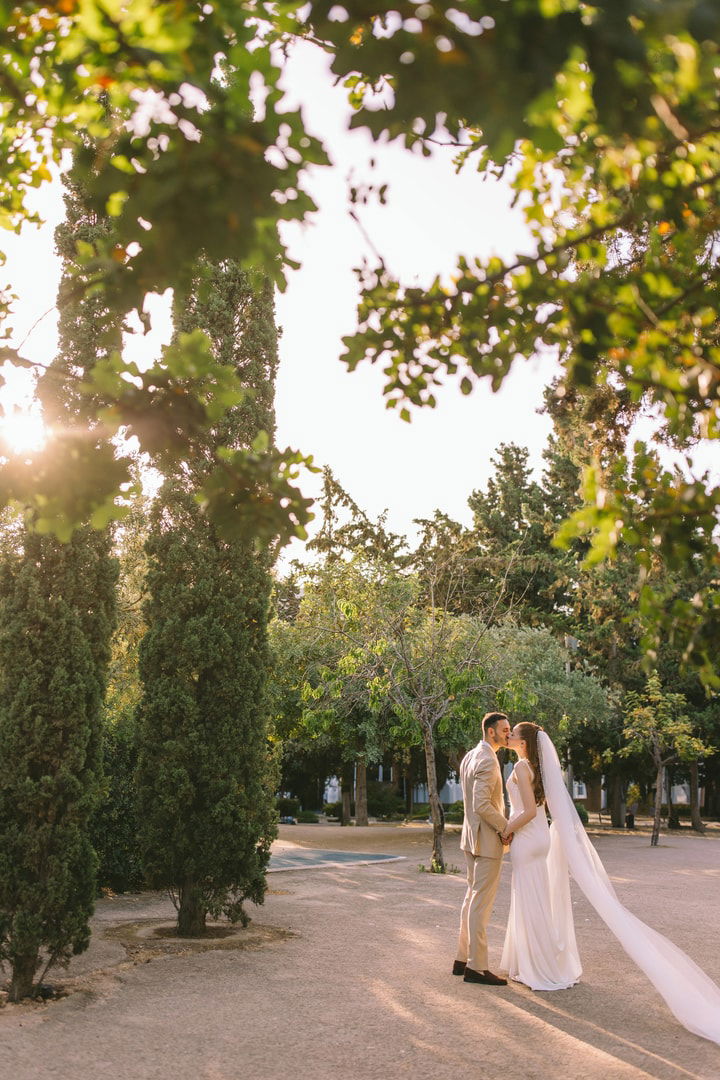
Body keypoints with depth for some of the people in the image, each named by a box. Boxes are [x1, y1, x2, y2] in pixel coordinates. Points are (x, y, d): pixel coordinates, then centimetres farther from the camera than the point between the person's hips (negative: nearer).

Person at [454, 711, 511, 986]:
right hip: (488, 839, -10)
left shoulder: (469, 757, 11)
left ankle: (463, 959, 24)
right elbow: (482, 805, -26)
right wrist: (508, 827, -14)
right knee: (481, 903, -4)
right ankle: (476, 967, 3)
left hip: (472, 838, 10)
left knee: (472, 897, 17)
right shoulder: (487, 760, -20)